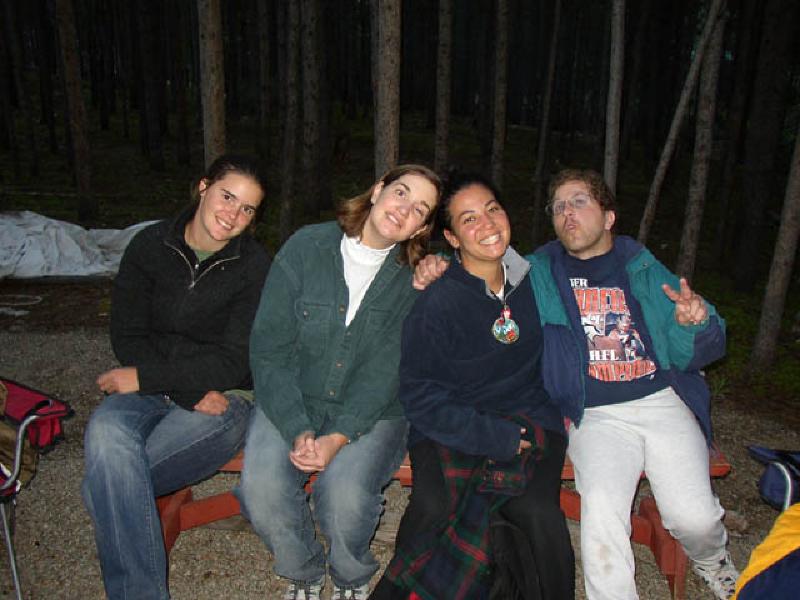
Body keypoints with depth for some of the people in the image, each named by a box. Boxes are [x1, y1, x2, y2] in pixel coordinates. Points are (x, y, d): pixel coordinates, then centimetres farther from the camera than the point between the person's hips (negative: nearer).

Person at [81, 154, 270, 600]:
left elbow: (233, 364, -9)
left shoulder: (255, 266, -7)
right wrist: (192, 391, -12)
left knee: (105, 485, -24)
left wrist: (144, 378, -13)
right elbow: (127, 337, 1)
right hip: (152, 391, 4)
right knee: (106, 431, -30)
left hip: (224, 397, -3)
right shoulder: (150, 246, 3)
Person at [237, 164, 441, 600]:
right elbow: (268, 348, -8)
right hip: (291, 404, 1)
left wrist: (338, 437, -23)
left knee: (345, 495, -27)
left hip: (371, 413, 0)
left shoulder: (413, 278, -4)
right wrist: (298, 430, -18)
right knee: (261, 490, -23)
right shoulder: (306, 247, -6)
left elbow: (383, 372, -11)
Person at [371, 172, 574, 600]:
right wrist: (494, 436, -17)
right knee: (434, 505, -29)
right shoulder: (435, 305, -10)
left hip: (530, 420, 3)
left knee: (539, 512, -25)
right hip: (452, 428, -2)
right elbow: (421, 398, -9)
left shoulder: (534, 279, 4)